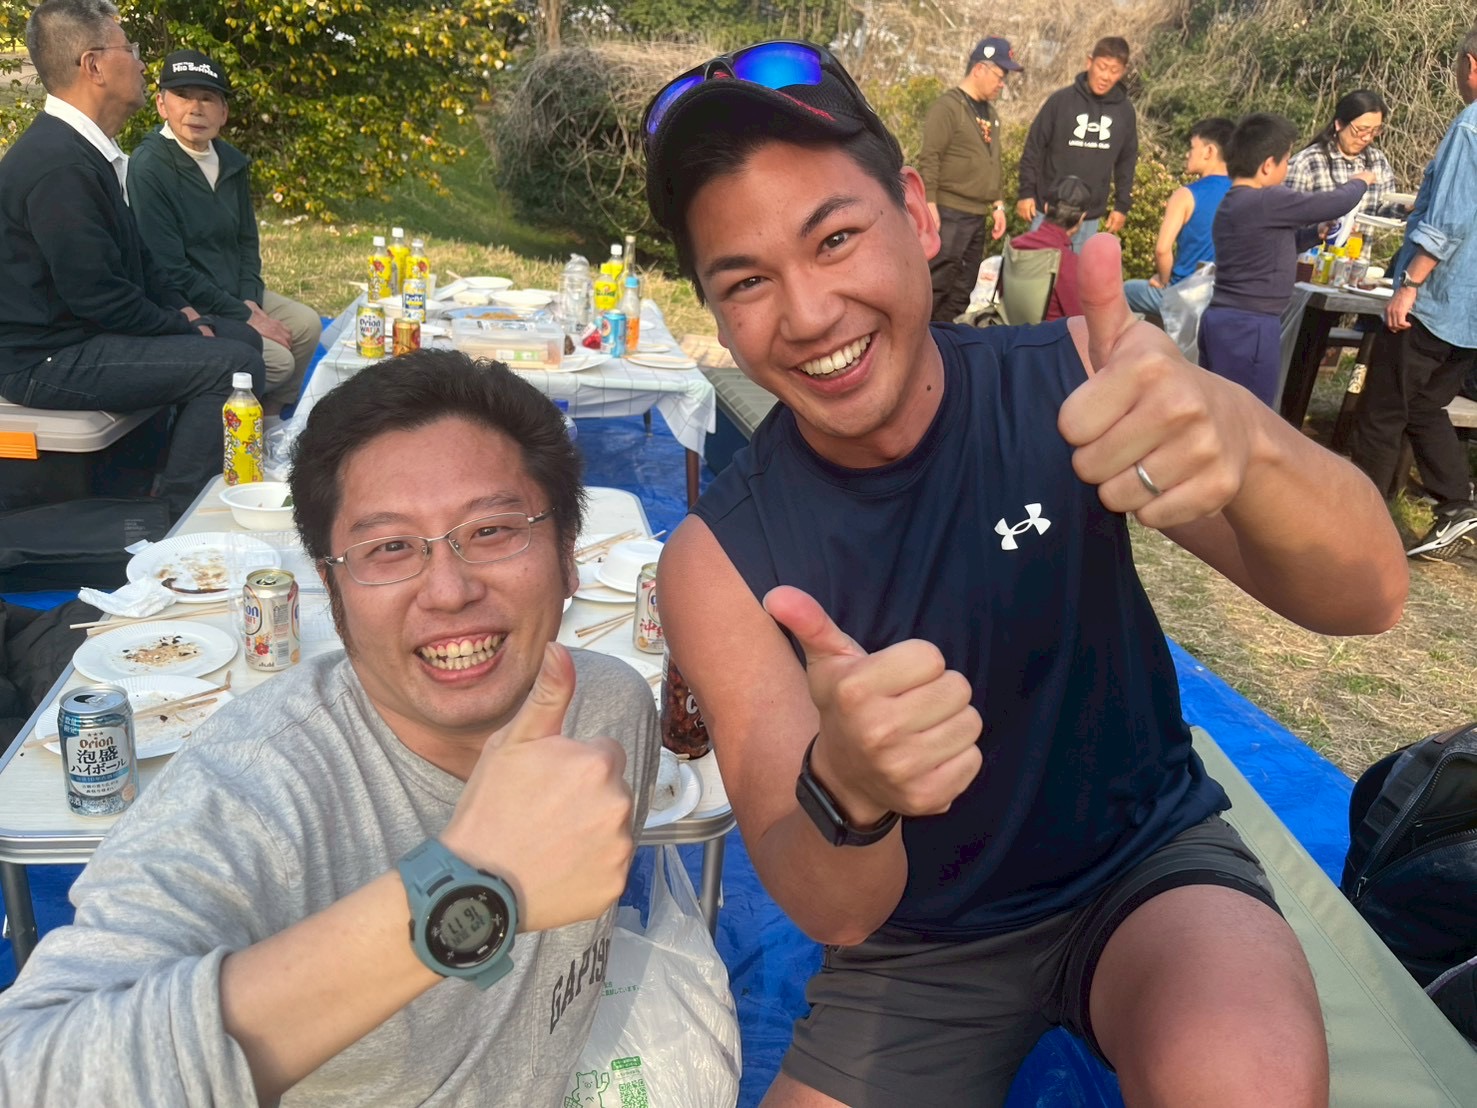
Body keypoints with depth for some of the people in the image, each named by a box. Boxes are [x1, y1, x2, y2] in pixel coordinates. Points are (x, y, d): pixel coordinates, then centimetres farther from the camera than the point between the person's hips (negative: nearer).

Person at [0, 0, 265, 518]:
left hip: (83, 332, 11)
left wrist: (180, 309, 6)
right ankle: (175, 521, -10)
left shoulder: (82, 147, 10)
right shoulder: (58, 164, -23)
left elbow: (132, 255, 19)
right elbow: (97, 295, -24)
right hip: (47, 361, -11)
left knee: (242, 337, 13)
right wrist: (184, 329, -12)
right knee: (233, 363, -22)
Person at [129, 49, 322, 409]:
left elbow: (246, 240, 15)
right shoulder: (148, 167, -18)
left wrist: (250, 301, -3)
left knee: (306, 324, 4)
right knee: (277, 360, -21)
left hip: (234, 295, 8)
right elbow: (170, 272, -20)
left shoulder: (231, 162, 6)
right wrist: (243, 318, -17)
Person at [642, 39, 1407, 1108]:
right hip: (915, 947, 1)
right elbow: (833, 911, -18)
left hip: (1149, 855, 0)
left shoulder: (1069, 379, -14)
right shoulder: (719, 559, -16)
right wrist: (843, 791, -42)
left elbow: (1365, 599, -22)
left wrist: (1241, 436, -45)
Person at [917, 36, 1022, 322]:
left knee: (962, 289, 11)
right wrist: (930, 205, -21)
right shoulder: (948, 106, -9)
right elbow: (929, 159, -15)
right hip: (949, 214, -8)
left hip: (977, 216, 9)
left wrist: (998, 205, 16)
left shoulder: (990, 112, 17)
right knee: (937, 285, -9)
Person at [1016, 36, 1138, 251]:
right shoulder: (1061, 100, -7)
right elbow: (1034, 147, -2)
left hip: (1091, 216, 3)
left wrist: (1122, 205, 9)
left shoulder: (1125, 110, 3)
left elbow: (1127, 161, 12)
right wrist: (1026, 192, -6)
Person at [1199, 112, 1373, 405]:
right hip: (1249, 328, -9)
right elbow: (1334, 204, -6)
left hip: (1221, 319, 9)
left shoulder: (1230, 203, 14)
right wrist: (1359, 182, 14)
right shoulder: (1268, 201, -15)